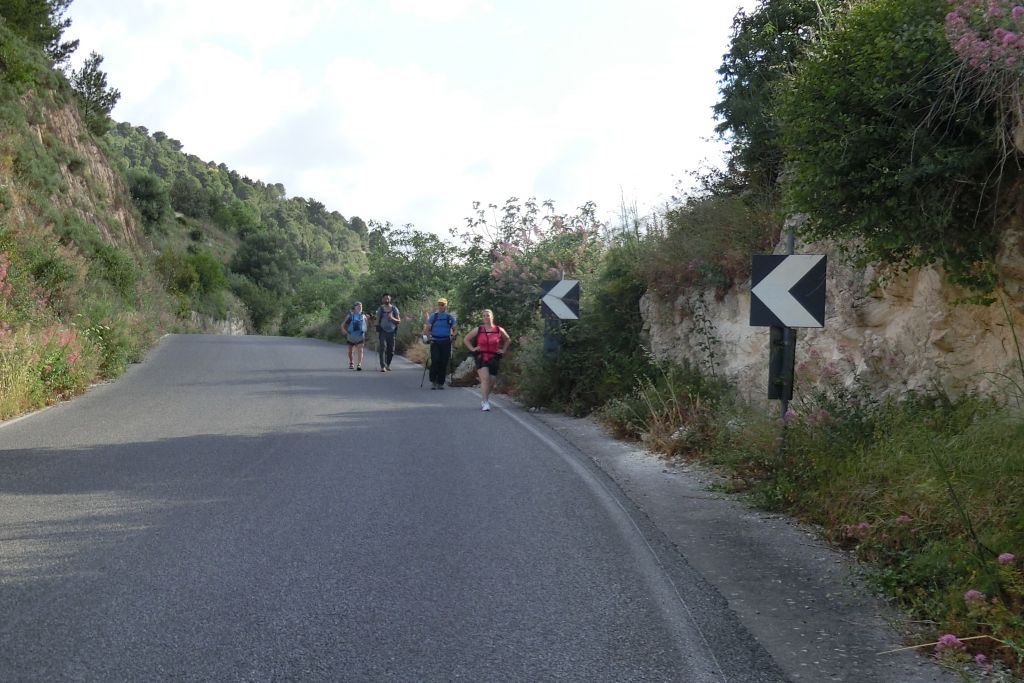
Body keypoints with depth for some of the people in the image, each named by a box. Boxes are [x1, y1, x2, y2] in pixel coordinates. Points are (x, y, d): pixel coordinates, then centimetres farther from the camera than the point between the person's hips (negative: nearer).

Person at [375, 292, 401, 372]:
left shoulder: (394, 308, 7)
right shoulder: (380, 309, 6)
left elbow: (399, 320, 6)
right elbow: (378, 320, 11)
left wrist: (392, 318, -14)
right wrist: (377, 332, 7)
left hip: (391, 332, 2)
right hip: (382, 331, -2)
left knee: (391, 350, 5)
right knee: (382, 348, -15)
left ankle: (388, 365, 25)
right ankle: (383, 366, -20)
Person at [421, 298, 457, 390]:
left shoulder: (450, 317, 9)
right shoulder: (433, 316, 8)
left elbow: (455, 328, 15)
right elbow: (427, 328, 9)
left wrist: (452, 335, -2)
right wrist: (428, 337, -5)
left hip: (446, 342, 1)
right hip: (435, 341, -1)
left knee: (444, 363, 0)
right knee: (435, 361, -12)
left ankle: (440, 382, 9)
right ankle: (433, 381, -2)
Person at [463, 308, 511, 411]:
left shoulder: (499, 330, 4)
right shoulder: (478, 330, 2)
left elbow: (508, 340, 22)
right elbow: (466, 339, 13)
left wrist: (503, 350, 11)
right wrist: (472, 349, 3)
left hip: (494, 358, 2)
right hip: (481, 358, -2)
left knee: (490, 381, 7)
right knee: (485, 379, -18)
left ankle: (485, 399, 29)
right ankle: (485, 403, -20)